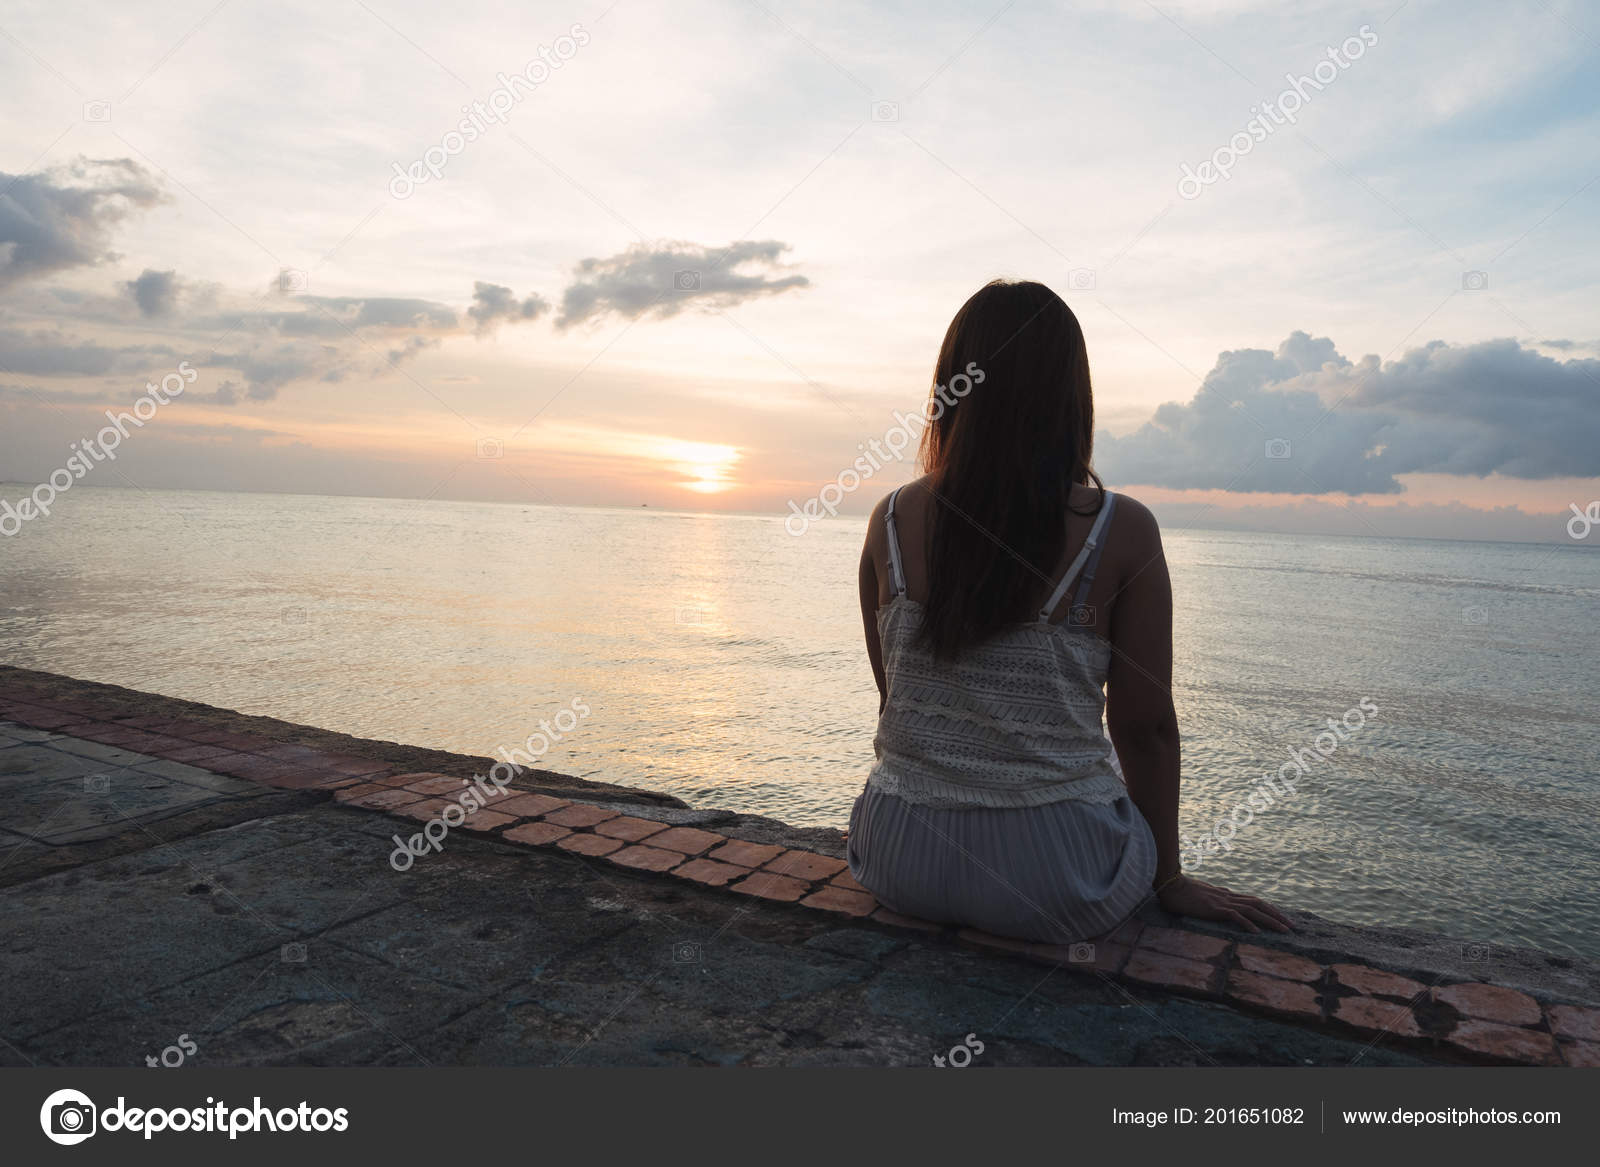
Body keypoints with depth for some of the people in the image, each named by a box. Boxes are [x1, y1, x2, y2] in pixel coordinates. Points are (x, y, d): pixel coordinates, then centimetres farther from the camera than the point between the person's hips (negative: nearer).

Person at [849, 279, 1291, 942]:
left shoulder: (892, 520, -4)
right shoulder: (1121, 532, -12)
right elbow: (1144, 726, -5)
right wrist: (1170, 879, 11)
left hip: (898, 861, 3)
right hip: (1050, 875, -2)